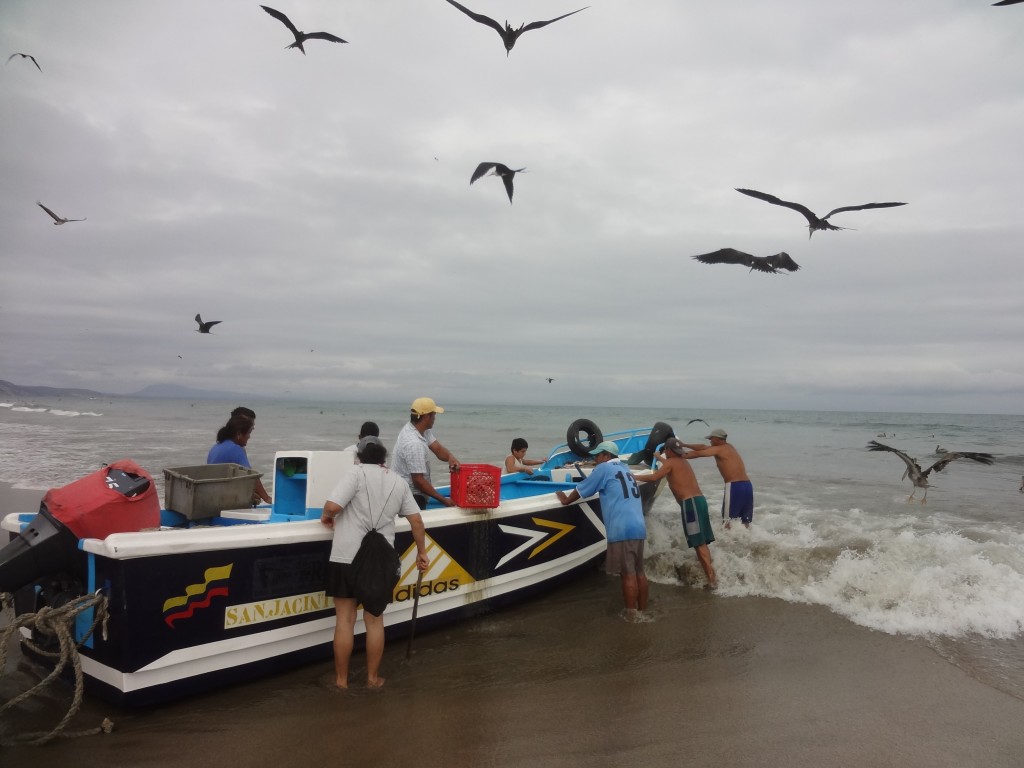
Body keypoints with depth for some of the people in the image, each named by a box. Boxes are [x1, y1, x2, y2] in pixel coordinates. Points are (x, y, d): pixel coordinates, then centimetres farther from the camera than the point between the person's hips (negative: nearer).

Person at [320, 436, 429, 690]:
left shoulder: (356, 474, -6)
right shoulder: (399, 482, 9)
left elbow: (332, 506, -18)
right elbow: (416, 520, 10)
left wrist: (326, 516, 4)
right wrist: (421, 553, 21)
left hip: (346, 559, -3)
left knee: (344, 620, 9)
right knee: (375, 621, 15)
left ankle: (341, 679, 19)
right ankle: (373, 678, 24)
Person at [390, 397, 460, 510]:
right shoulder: (415, 444, -28)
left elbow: (438, 449, 1)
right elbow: (418, 481, -26)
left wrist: (451, 457, -22)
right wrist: (443, 500, -21)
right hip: (410, 499, -10)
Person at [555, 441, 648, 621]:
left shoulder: (603, 468, -1)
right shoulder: (625, 469, 20)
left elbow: (581, 490, 6)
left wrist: (565, 499, 23)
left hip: (621, 530, -8)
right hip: (639, 527, 8)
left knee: (628, 574, -2)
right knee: (639, 572, 12)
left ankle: (632, 615, 2)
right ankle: (642, 611, 19)